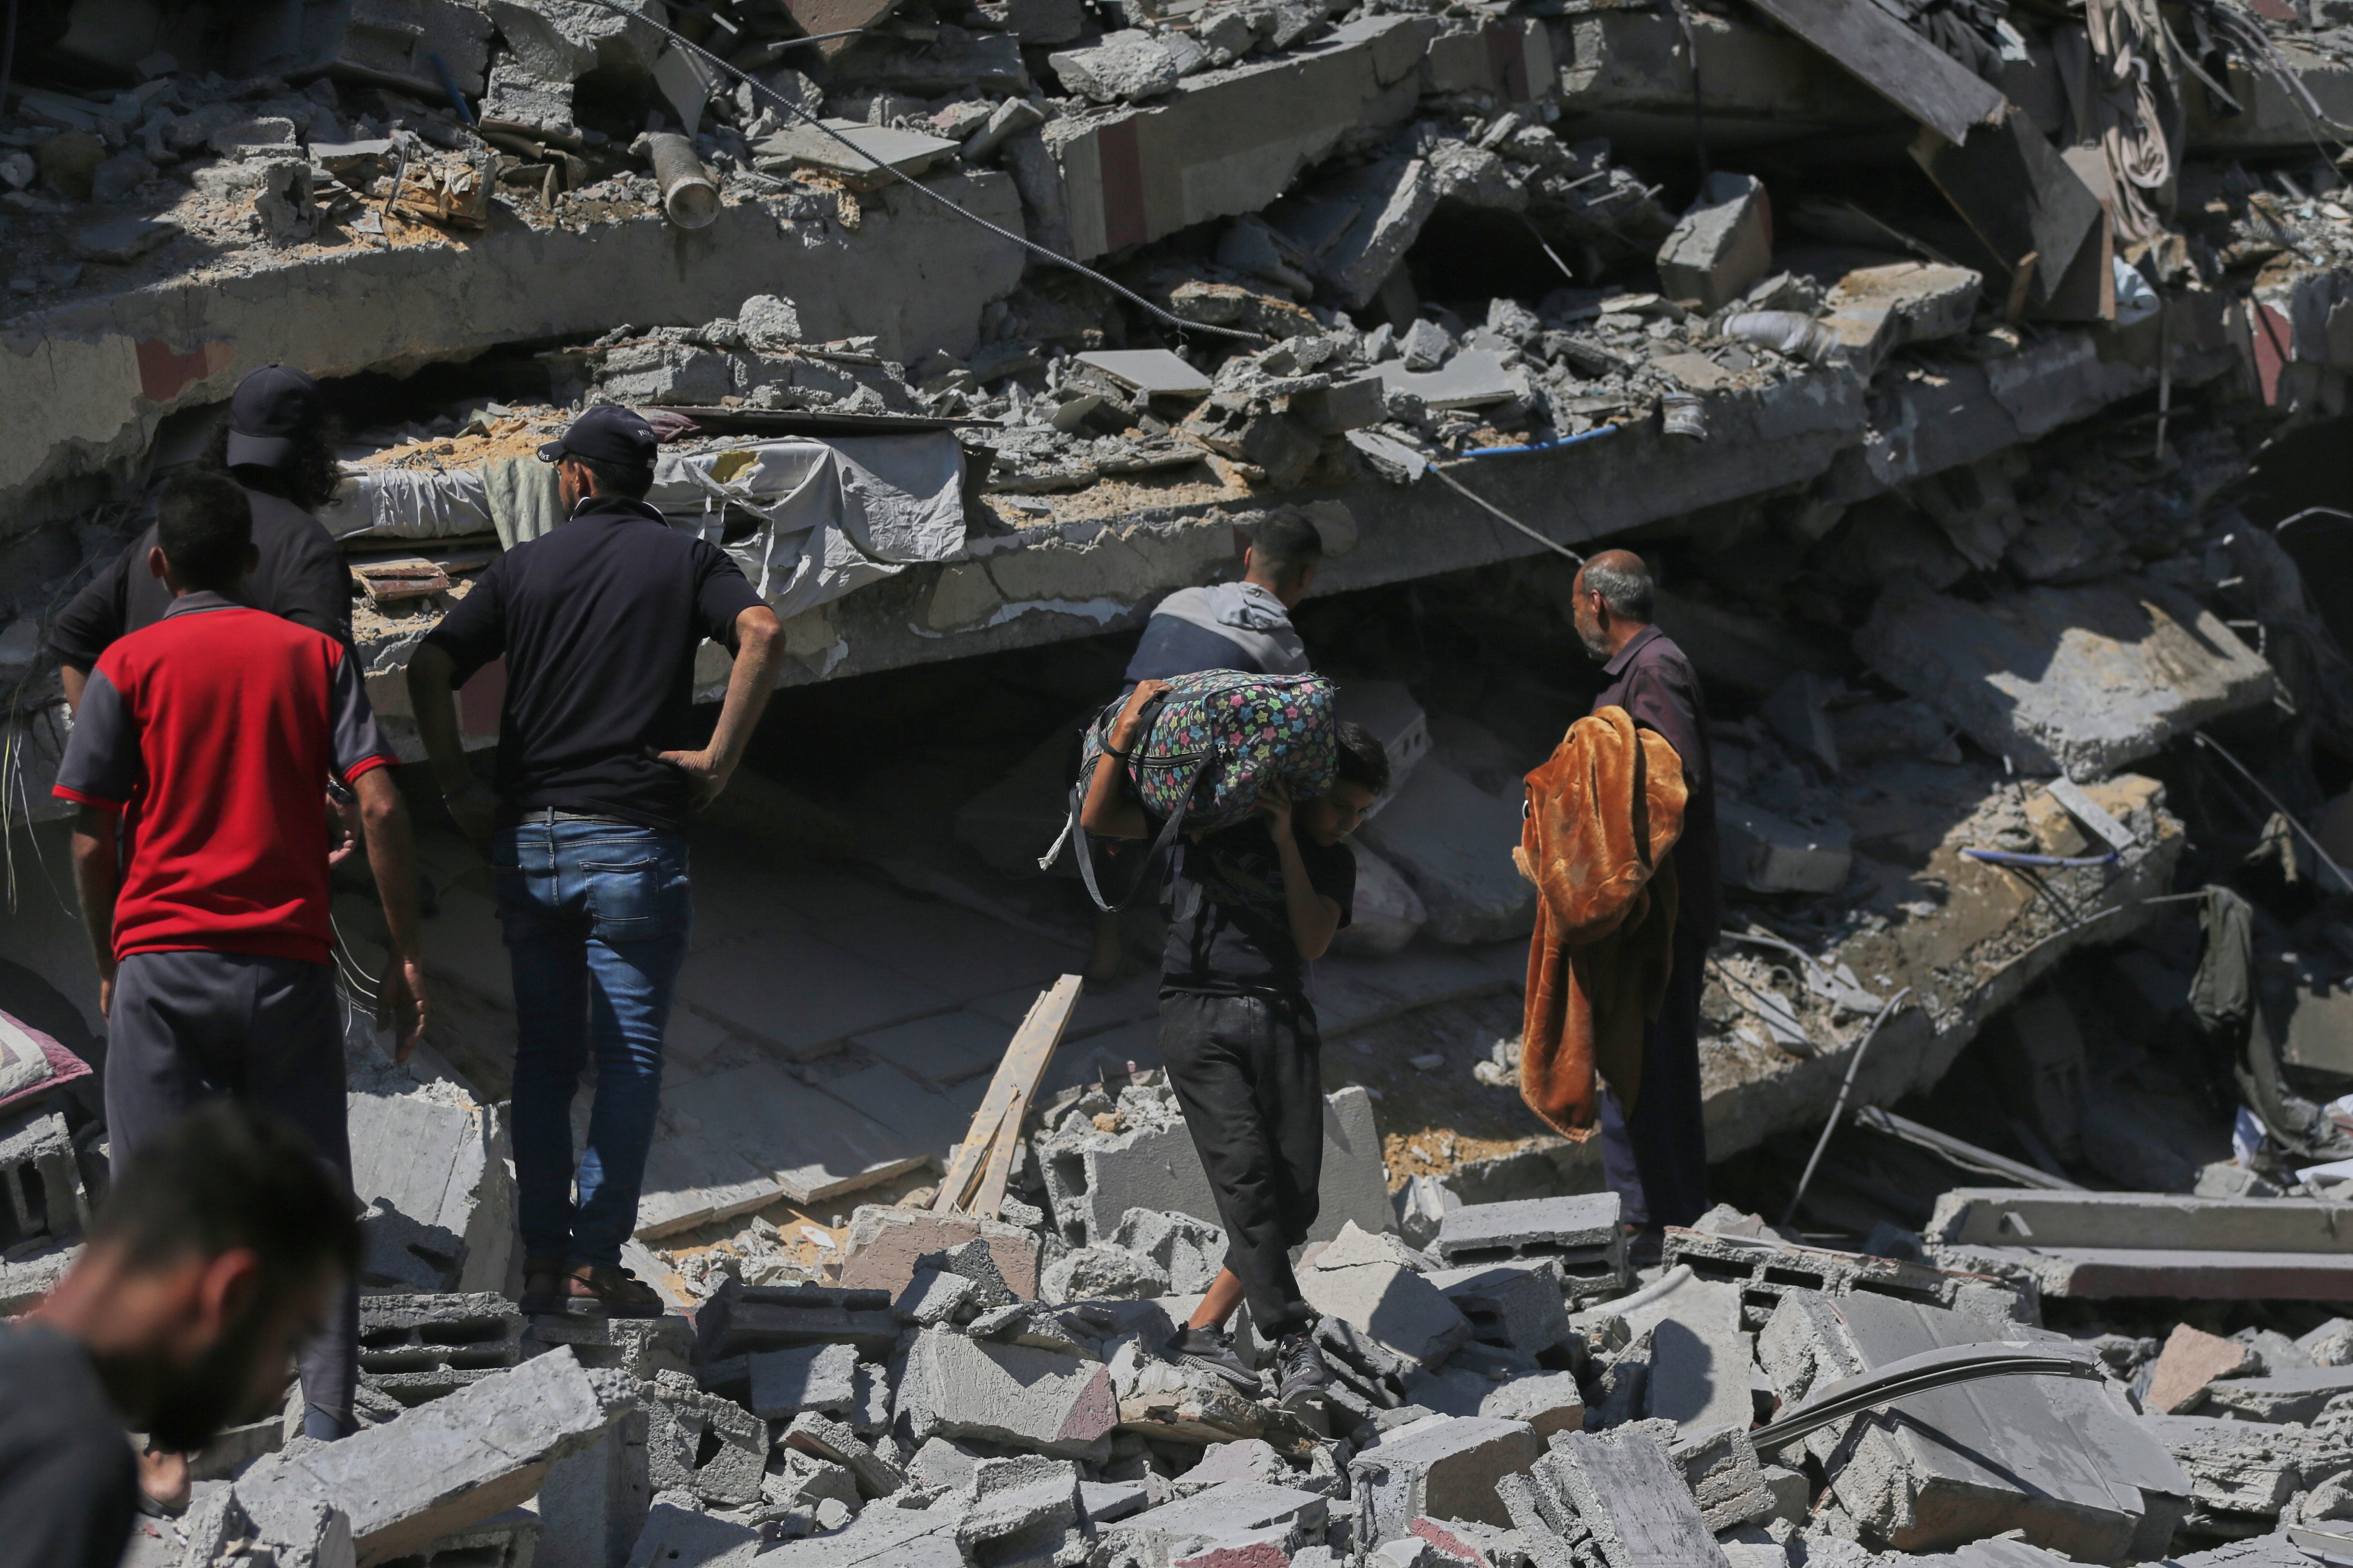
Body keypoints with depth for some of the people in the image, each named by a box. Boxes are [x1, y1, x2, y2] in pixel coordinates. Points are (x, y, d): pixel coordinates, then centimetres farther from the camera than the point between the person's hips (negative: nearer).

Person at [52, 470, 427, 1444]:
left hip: (163, 961, -1)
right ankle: (329, 1419, -1)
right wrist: (406, 954, 1)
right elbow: (380, 808, -3)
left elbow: (91, 842, -1)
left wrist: (108, 966, 12)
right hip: (290, 962, 1)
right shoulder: (315, 656, 7)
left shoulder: (129, 665, 2)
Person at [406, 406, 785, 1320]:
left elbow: (430, 669, 0)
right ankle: (597, 1265, -2)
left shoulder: (525, 566, 10)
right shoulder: (686, 560, 5)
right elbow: (762, 634, -15)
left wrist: (458, 789, 4)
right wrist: (719, 758, -11)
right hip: (633, 840, -3)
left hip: (526, 838, 3)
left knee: (543, 1054, 11)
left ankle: (542, 1259, 10)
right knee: (629, 1056, 2)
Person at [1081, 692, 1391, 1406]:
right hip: (1200, 1017, -4)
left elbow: (1313, 941, -2)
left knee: (1295, 1195, -7)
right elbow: (1100, 819, 4)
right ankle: (1293, 1341, -22)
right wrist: (1122, 738, -11)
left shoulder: (1331, 862, 15)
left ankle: (1203, 1327, 5)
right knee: (1246, 1172, -19)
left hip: (1282, 1019, 4)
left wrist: (1286, 843, -9)